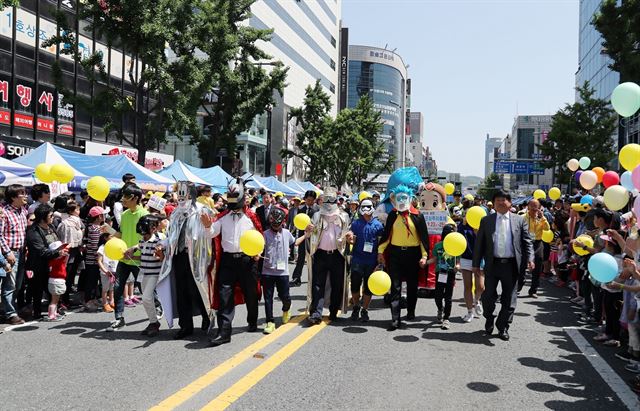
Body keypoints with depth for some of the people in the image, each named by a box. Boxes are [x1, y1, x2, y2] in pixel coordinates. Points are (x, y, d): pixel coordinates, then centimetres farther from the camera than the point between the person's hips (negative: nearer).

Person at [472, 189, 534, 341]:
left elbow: (527, 241, 4)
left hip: (511, 265, 0)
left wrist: (529, 259, -11)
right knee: (488, 296, 4)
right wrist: (476, 264, 3)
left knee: (509, 299, 6)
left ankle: (503, 327, 22)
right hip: (492, 264, 0)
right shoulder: (486, 221, 6)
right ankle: (489, 320, 31)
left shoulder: (519, 220, 5)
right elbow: (479, 243, 6)